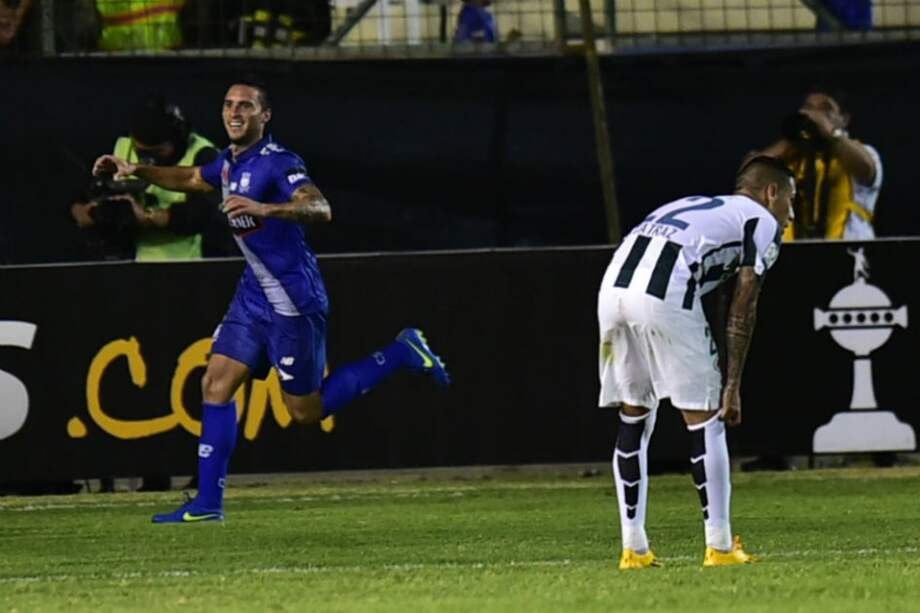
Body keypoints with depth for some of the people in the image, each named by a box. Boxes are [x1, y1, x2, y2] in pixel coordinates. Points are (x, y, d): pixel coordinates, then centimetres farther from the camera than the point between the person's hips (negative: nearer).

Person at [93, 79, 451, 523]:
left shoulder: (277, 163, -18)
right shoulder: (230, 162, 9)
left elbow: (320, 209, -34)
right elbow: (190, 178, 33)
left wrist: (264, 209, -49)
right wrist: (135, 171, 24)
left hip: (293, 301, -8)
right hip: (254, 296, 8)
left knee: (307, 412, 0)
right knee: (216, 385, -1)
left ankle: (401, 353, 14)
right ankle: (207, 503, 1)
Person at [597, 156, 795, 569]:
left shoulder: (693, 206, 36)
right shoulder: (764, 224, 16)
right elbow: (741, 312, 9)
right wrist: (732, 387, 11)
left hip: (612, 287, 7)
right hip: (664, 298, -7)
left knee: (633, 418, 17)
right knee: (705, 420, 5)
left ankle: (633, 548, 17)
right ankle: (720, 546, 7)